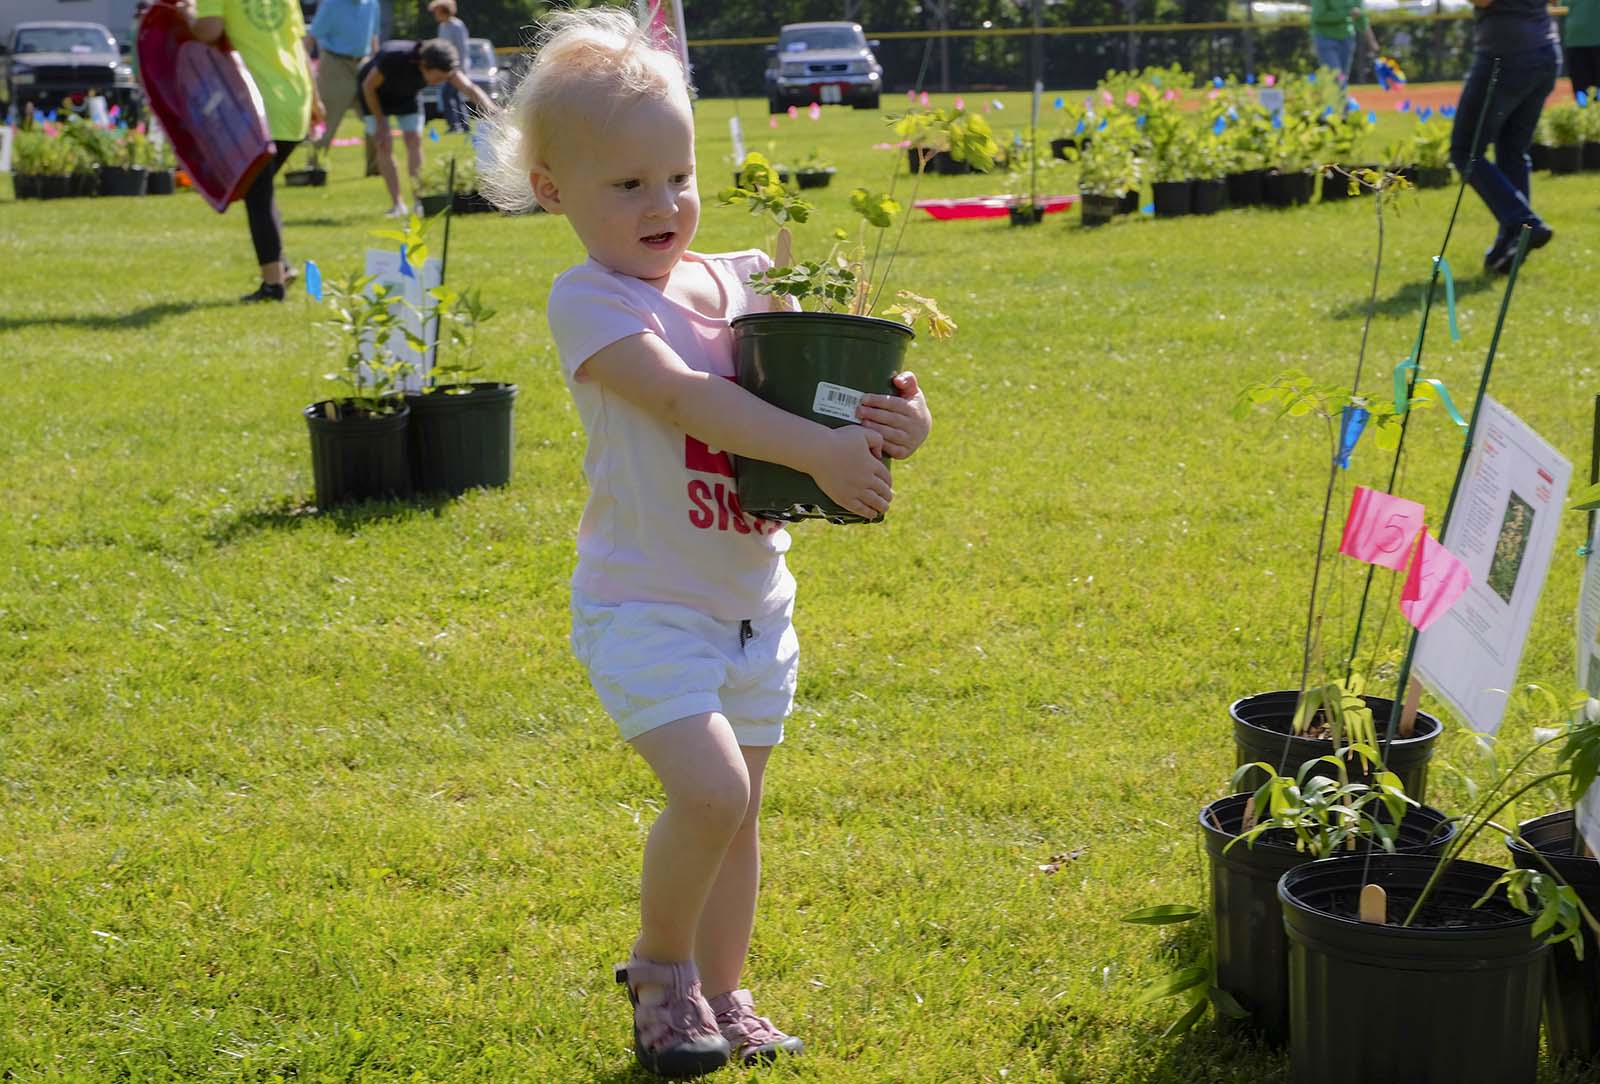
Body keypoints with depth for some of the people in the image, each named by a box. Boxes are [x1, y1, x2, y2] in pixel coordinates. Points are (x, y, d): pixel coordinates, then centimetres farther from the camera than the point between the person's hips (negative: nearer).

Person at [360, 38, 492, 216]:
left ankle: (419, 202, -6)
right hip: (375, 94, -4)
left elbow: (469, 88, -38)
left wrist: (491, 110, -56)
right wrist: (380, 122, -18)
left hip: (406, 95, 4)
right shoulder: (394, 58, -40)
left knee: (414, 141, -8)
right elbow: (368, 86, -25)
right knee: (385, 146, -11)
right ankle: (396, 205, -8)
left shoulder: (442, 65, -30)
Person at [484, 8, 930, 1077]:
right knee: (708, 790, -20)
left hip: (754, 603, 6)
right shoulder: (590, 301, -14)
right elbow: (682, 396, -28)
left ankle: (721, 996, 32)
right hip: (647, 607, -6)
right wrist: (818, 451, -38)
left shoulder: (743, 280, 4)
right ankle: (661, 968, 7)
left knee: (741, 810, 14)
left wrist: (895, 417, -20)